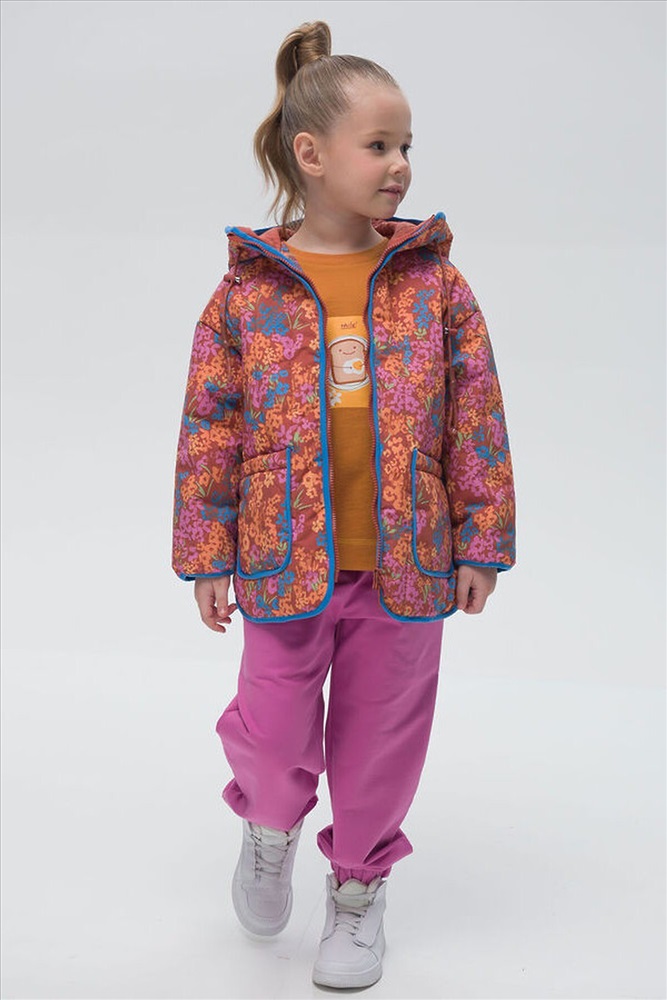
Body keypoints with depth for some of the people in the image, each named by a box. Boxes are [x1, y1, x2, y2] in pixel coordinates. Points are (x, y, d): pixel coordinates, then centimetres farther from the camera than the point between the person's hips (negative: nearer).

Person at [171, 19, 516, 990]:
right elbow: (210, 429, 0)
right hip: (286, 563, -1)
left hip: (406, 563, 1)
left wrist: (481, 541, 1)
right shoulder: (248, 290, -4)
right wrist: (206, 556, 0)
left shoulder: (433, 281, -1)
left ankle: (359, 890, 35)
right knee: (274, 735, 3)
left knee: (381, 737, 12)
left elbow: (476, 417, 2)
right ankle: (270, 826, 39)